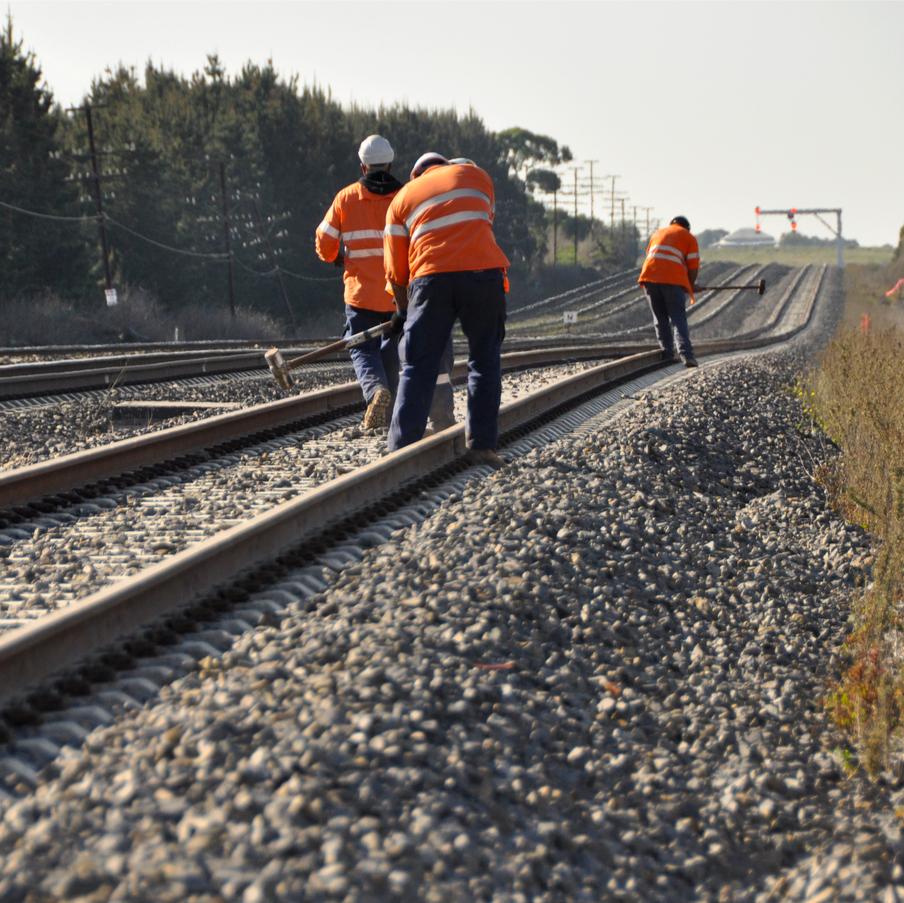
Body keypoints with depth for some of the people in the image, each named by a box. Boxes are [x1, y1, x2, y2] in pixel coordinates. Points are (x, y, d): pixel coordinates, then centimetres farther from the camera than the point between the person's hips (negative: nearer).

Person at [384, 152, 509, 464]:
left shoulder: (402, 198, 21)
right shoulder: (475, 175, 23)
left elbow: (396, 269, 17)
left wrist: (404, 308, 30)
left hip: (431, 277, 0)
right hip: (483, 271, 0)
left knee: (418, 366, 4)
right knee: (484, 360, 10)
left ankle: (401, 449, -1)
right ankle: (482, 444, 7)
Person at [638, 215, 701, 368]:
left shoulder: (657, 233, 29)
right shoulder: (689, 238, 16)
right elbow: (693, 268, 7)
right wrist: (690, 288, 22)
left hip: (649, 276, 3)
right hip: (673, 279, -3)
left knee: (660, 319, 14)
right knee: (679, 319, -1)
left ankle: (667, 354, 12)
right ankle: (686, 354, -15)